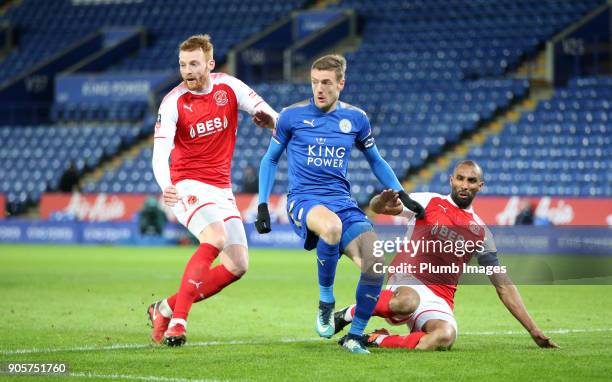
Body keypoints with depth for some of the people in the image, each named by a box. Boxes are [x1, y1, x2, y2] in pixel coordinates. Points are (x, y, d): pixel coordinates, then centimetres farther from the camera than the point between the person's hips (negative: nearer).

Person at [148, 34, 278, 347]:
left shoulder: (229, 87, -2)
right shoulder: (173, 102, -13)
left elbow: (269, 116, 3)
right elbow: (160, 152, -23)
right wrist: (165, 187, -42)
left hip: (221, 189, 6)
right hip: (187, 185, -6)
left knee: (237, 266, 0)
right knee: (215, 238, -32)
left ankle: (166, 309, 10)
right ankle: (177, 320, -29)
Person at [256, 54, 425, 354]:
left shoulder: (356, 119, 8)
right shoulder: (292, 116, 2)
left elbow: (375, 161, 23)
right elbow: (270, 159, 14)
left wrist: (403, 196, 13)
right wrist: (262, 205, 6)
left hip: (343, 202, 3)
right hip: (303, 200, -3)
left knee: (375, 266, -21)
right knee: (332, 226, -41)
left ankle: (355, 336, 1)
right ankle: (325, 303, -18)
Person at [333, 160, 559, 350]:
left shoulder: (480, 232, 15)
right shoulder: (429, 202, 8)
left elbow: (503, 285, 17)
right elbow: (376, 207, -2)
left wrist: (533, 330, 11)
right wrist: (382, 203, -30)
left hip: (439, 299, 2)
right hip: (407, 280, -2)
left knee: (445, 336, -34)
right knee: (407, 302, -41)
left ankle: (375, 340, -16)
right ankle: (349, 313, -11)